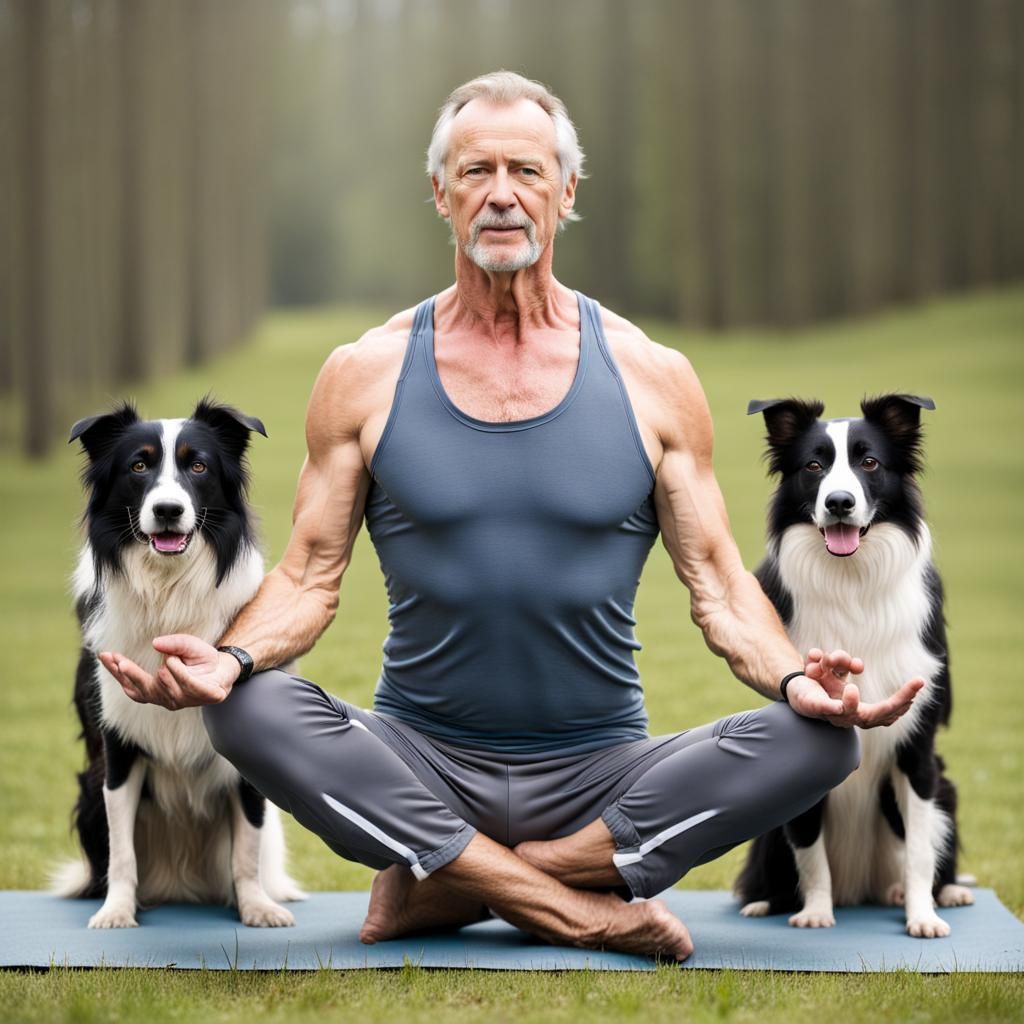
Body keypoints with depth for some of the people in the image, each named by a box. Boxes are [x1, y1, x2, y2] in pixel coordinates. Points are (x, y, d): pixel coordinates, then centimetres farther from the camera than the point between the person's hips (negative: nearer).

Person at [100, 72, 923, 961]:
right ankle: (578, 908, -23)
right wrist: (231, 659, -20)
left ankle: (451, 883, -18)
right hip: (420, 766, 0)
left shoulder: (650, 378, 2)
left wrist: (795, 680, -20)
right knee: (249, 712, -29)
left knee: (817, 744, -24)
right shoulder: (367, 375, 3)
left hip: (600, 774, 1)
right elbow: (310, 576, 2)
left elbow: (717, 587, 1)